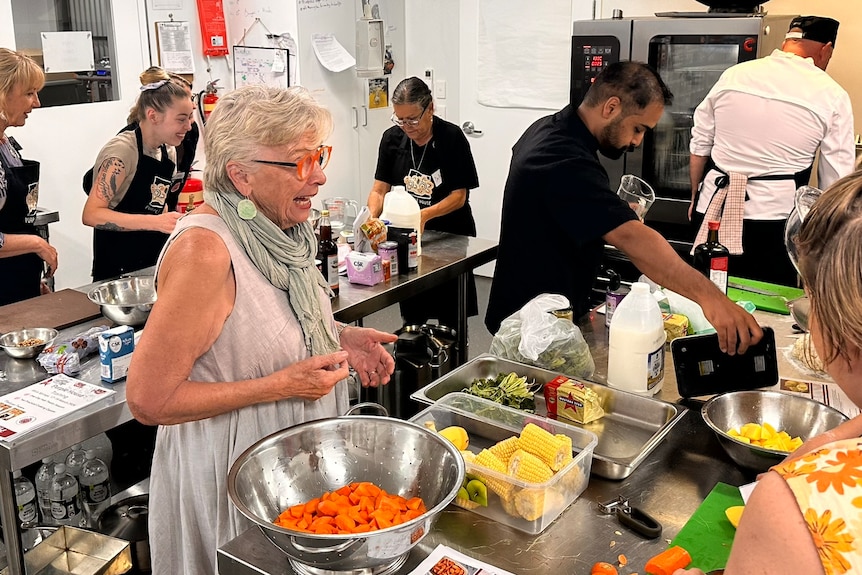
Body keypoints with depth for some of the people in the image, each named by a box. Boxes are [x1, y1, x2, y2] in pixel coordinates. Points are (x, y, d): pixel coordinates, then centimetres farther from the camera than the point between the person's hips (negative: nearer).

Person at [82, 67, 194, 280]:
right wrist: (156, 222, -31)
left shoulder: (169, 152, 6)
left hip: (153, 264, 7)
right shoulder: (121, 150, -16)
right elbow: (91, 214, -23)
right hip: (117, 267, -7)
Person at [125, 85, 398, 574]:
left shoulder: (276, 227, -3)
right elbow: (148, 399, -26)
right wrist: (281, 385, -26)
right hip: (229, 474, -8)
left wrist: (340, 336, -2)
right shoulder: (205, 250, -28)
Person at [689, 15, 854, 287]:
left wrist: (696, 198, 23)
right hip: (773, 217, -3)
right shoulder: (831, 96, -2)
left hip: (714, 208, 3)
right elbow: (836, 179, 1)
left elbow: (700, 145, 11)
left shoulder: (733, 75, 5)